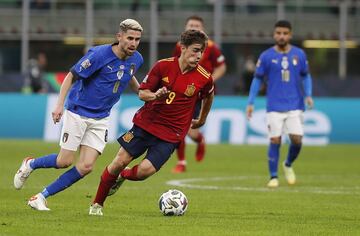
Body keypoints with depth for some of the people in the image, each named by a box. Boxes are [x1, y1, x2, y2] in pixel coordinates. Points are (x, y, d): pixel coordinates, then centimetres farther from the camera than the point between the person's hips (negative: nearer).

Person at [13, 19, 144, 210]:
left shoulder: (136, 59, -1)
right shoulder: (99, 54, -19)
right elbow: (72, 76, -14)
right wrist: (59, 104, -22)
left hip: (100, 119, 5)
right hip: (78, 112, -5)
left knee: (86, 166, -8)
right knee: (65, 162, -4)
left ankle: (41, 197, 3)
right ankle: (30, 165, 27)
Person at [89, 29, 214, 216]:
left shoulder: (204, 78, -8)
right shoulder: (163, 66, -8)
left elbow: (208, 96, 15)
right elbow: (142, 92, 0)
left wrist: (201, 120, 26)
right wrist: (154, 96, -21)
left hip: (171, 134, -1)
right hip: (146, 122, 1)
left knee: (145, 171, -16)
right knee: (120, 161, -4)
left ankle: (123, 175, 21)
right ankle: (97, 204, 15)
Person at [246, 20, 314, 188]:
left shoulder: (299, 54, 4)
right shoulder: (266, 56, 0)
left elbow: (305, 76, 14)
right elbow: (257, 79, 6)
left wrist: (308, 95, -1)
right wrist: (250, 103, 1)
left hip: (295, 106, 1)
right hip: (274, 107, -1)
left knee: (296, 139, -8)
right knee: (275, 140, -6)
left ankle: (288, 165, 22)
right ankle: (273, 177, 6)